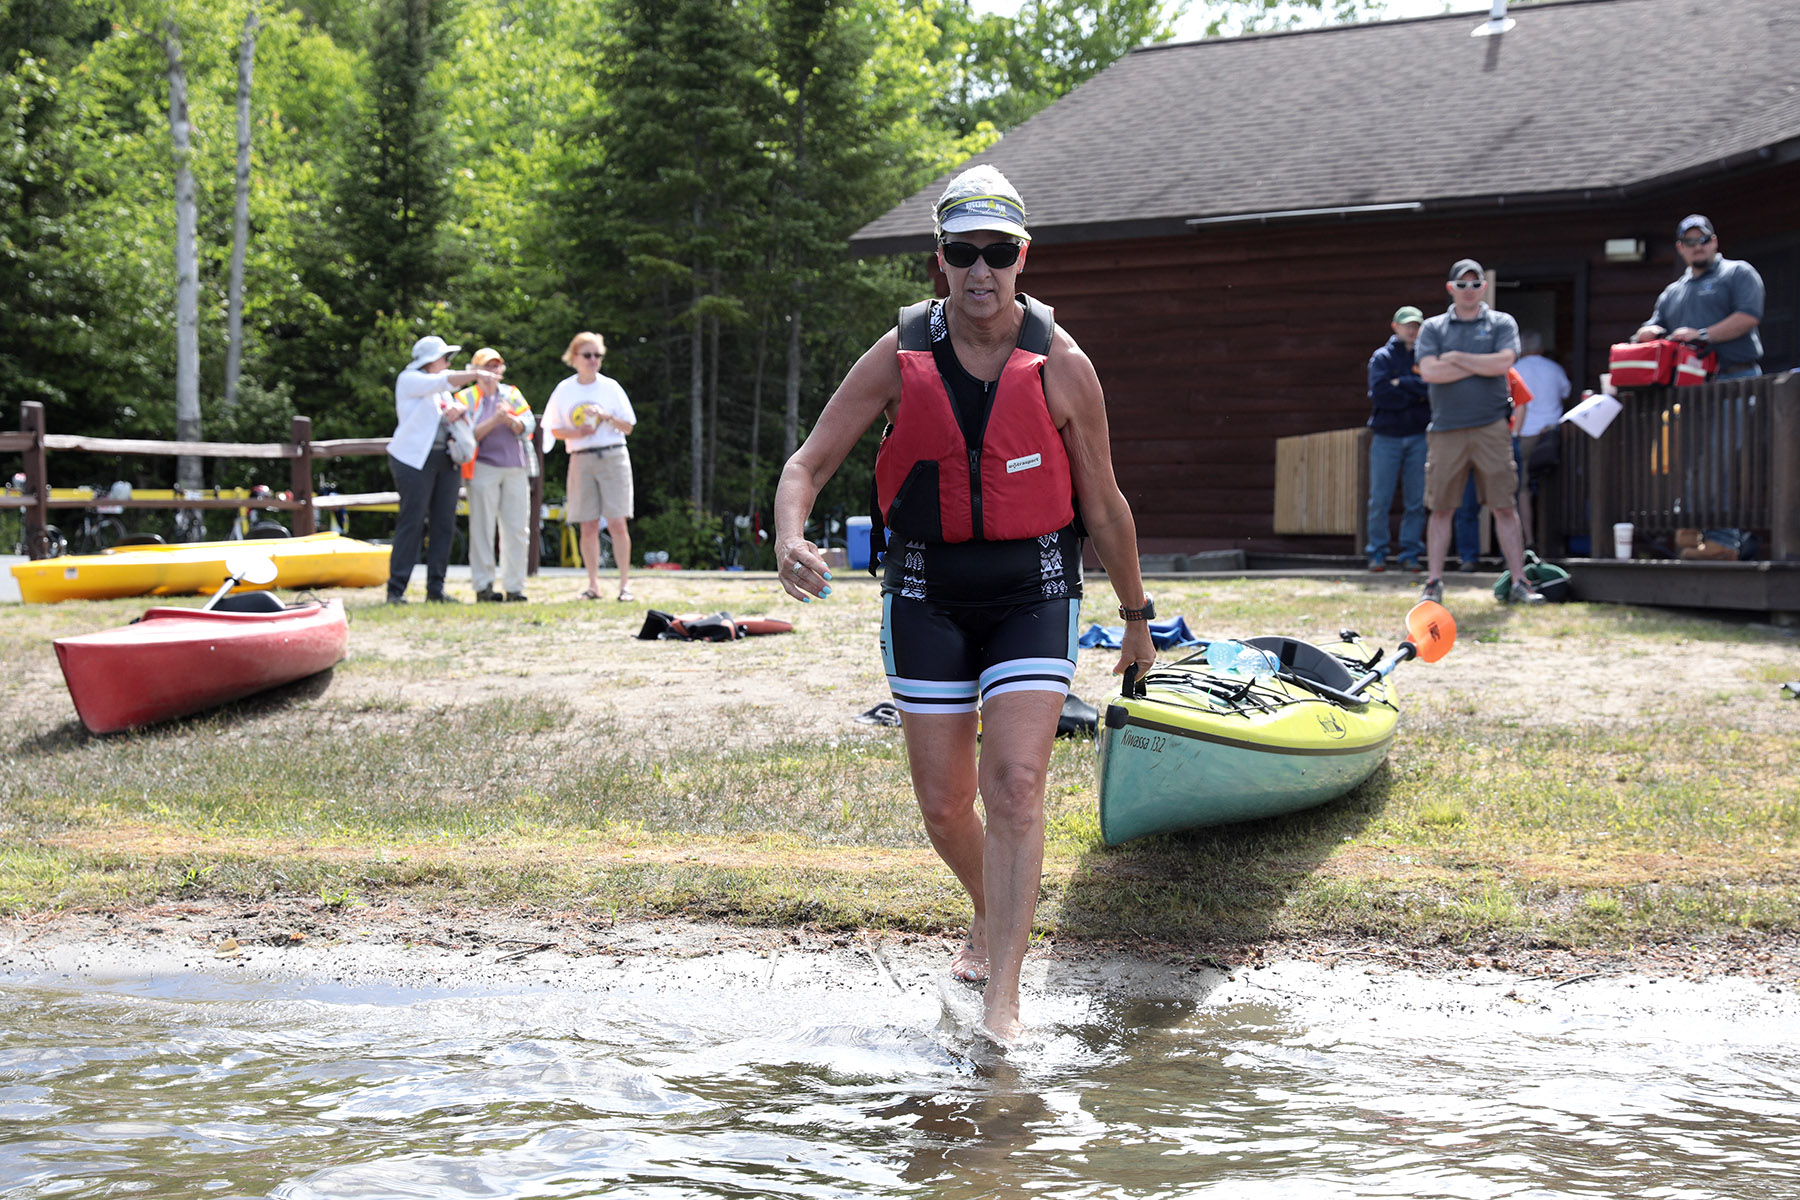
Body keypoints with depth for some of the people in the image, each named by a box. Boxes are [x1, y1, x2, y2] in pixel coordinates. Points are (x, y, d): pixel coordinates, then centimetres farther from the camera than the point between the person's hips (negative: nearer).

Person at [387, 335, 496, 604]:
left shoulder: (442, 389, 23)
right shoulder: (409, 380, 1)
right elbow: (443, 381, -15)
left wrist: (458, 411, -1)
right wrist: (476, 375, -14)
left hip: (446, 461, 7)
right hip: (415, 459, -7)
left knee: (444, 523, 2)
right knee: (412, 523, -10)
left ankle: (436, 589, 7)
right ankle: (396, 589, -8)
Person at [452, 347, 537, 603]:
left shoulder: (512, 394, 16)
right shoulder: (466, 397, 6)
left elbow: (528, 426, 4)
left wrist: (509, 419, -14)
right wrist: (494, 421, -17)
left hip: (516, 468, 4)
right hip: (483, 468, -3)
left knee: (517, 529, 3)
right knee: (482, 527, -6)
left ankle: (514, 586, 9)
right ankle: (483, 586, -4)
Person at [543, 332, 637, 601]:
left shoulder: (610, 387, 4)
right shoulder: (564, 390, 7)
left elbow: (628, 427, 5)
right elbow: (555, 430, 9)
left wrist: (607, 417, -12)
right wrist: (576, 432, -10)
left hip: (613, 456, -1)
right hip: (581, 460, 1)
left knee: (617, 522, -8)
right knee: (588, 526, 1)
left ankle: (625, 583, -5)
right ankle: (593, 584, 8)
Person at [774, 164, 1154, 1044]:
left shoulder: (1061, 366, -6)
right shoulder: (899, 357, -5)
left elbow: (1104, 505, 5)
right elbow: (808, 463, -3)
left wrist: (1136, 615, 13)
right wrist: (789, 539, -25)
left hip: (1033, 595, -2)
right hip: (926, 596, 2)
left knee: (1015, 784, -16)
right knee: (943, 803, 8)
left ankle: (1003, 996, -12)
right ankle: (990, 917, 39)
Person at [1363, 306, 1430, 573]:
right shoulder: (1381, 358, 5)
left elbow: (1435, 389, -7)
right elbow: (1379, 394, -10)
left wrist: (1402, 383, -9)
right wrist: (1415, 395, -7)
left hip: (1418, 437, 1)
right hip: (1386, 437, -1)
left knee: (1416, 500, 2)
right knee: (1379, 499, -2)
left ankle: (1410, 553, 8)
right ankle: (1377, 552, 7)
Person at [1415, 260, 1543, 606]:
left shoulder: (1501, 324, 10)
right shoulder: (1433, 328, 11)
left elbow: (1503, 362, -8)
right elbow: (1430, 371, -6)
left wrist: (1455, 358, -4)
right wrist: (1482, 365, -5)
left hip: (1491, 428, -1)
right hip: (1446, 430, 1)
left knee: (1504, 507, -1)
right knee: (1441, 508, 2)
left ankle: (1519, 583, 1)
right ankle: (1433, 584, 10)